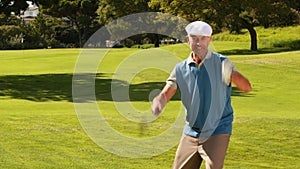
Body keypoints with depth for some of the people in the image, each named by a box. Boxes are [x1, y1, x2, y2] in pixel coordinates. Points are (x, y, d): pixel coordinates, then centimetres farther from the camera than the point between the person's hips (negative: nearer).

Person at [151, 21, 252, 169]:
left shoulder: (221, 63, -10)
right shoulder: (181, 69, 1)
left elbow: (247, 88, -19)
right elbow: (165, 94, -2)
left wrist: (231, 74, -40)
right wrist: (158, 103, -27)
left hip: (217, 131, -4)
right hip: (190, 133, 4)